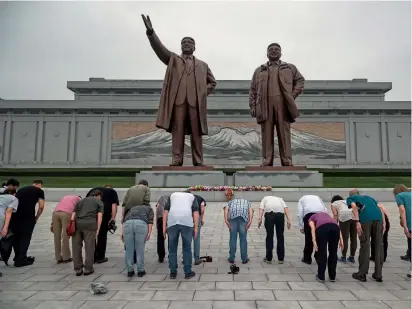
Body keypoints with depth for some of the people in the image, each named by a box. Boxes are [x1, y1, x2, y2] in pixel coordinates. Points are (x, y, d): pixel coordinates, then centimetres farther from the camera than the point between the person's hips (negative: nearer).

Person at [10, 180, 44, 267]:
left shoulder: (21, 189, 26)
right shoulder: (39, 191, 10)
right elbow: (41, 206, 1)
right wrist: (36, 217, 13)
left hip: (15, 215, 5)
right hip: (28, 216, -5)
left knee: (16, 236, 19)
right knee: (26, 237, 7)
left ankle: (18, 257, 30)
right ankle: (20, 260, 9)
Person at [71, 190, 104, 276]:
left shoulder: (80, 201, 29)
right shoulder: (99, 202, 18)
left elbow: (73, 215, 17)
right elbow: (99, 216, 3)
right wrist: (98, 229, 0)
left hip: (77, 223, 3)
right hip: (90, 224, -3)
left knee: (76, 246, 11)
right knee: (89, 247, 5)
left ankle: (78, 269, 15)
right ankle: (88, 269, 9)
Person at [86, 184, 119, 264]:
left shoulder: (93, 189, 29)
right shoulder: (112, 191, 20)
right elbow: (114, 205, 5)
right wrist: (113, 218, 2)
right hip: (104, 213, -3)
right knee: (102, 235, 12)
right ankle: (100, 257, 19)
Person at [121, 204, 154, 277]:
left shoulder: (133, 208, 39)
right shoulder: (149, 209, 31)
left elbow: (125, 219, 22)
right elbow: (150, 220, 10)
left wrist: (122, 232, 15)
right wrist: (149, 233, 2)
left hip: (128, 223, 3)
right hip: (141, 224, -2)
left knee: (129, 250, 13)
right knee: (140, 250, 10)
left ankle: (130, 271, 22)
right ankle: (140, 271, 19)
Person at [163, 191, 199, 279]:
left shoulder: (172, 195, 30)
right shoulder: (192, 197, 27)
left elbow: (166, 211, 16)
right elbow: (195, 212, 10)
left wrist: (164, 227, 14)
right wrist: (196, 228, 7)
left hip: (172, 222, 1)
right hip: (187, 222, -1)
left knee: (172, 248, 14)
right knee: (187, 248, 12)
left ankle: (173, 272, 21)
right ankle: (188, 272, 18)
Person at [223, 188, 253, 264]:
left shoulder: (231, 201, 34)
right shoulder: (247, 202, 35)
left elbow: (226, 209, 10)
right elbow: (251, 211, 11)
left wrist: (226, 220, 0)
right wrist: (250, 221, 0)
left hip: (232, 216, 0)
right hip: (244, 216, 0)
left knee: (232, 238, 10)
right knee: (243, 238, 10)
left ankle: (231, 258, 18)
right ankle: (244, 259, 18)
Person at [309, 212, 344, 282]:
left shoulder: (311, 218, 32)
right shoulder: (326, 214, 43)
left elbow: (313, 228, 7)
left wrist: (314, 242, -1)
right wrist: (341, 240, 16)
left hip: (322, 228, -3)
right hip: (334, 227, 3)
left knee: (321, 253, 13)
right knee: (333, 253, 21)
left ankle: (321, 277, 22)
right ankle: (332, 277, 30)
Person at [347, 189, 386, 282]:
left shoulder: (350, 198, 23)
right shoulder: (368, 197, 37)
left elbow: (354, 206, -1)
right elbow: (380, 208, 22)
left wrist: (357, 222, -7)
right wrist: (384, 223, 15)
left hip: (365, 218, -4)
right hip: (378, 217, 4)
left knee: (365, 245, 3)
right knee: (378, 245, 11)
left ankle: (362, 274, 10)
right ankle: (378, 275, 17)